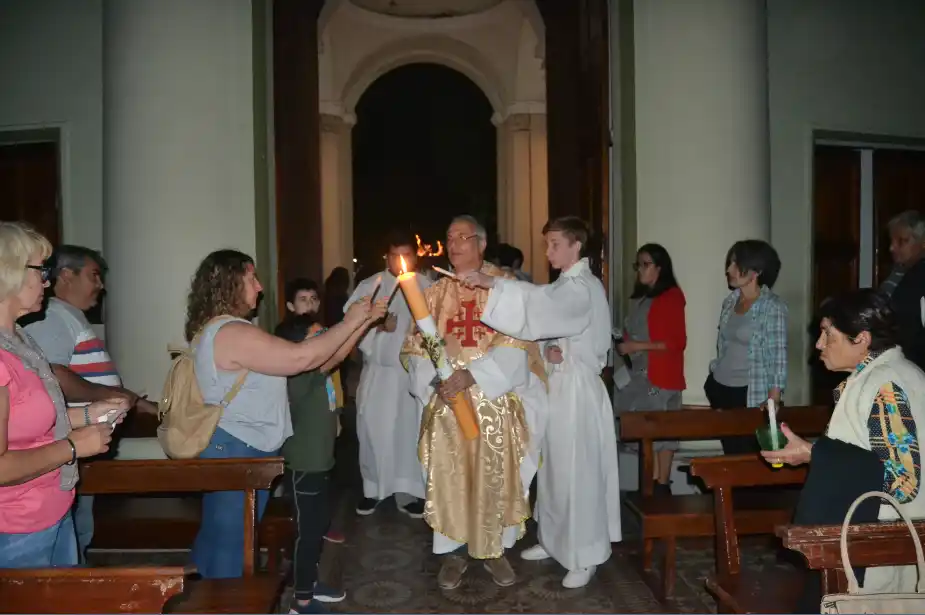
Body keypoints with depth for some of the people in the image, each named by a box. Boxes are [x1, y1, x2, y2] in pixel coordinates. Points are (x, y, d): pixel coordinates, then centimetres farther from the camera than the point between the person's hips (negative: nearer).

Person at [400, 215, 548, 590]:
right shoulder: (434, 293, 10)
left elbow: (514, 345, -9)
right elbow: (415, 348, 5)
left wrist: (473, 375, -21)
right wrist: (434, 380, -14)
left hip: (494, 401, -2)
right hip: (445, 402, 2)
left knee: (495, 475, 5)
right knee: (448, 475, 5)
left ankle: (494, 548, 22)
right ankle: (455, 550, 21)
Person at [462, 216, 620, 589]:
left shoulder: (584, 288, -16)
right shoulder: (565, 286, 15)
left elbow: (541, 303, -35)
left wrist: (491, 283, -43)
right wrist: (550, 350, -5)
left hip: (577, 388, -9)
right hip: (557, 384, 9)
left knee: (576, 471, -1)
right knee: (555, 467, 16)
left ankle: (585, 555, 12)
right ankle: (555, 540, 29)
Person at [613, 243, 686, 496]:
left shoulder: (672, 297, -6)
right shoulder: (639, 297, 16)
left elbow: (678, 342, -11)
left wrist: (636, 346, -14)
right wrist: (623, 343, 6)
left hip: (661, 375, -6)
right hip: (637, 373, 7)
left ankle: (662, 485, 6)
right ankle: (650, 483, 9)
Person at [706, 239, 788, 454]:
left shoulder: (773, 307, -11)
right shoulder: (730, 301, 7)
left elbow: (779, 358, -13)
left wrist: (772, 404, -18)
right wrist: (713, 380, 13)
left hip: (751, 396, -6)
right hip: (721, 390, 6)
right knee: (730, 454, 13)